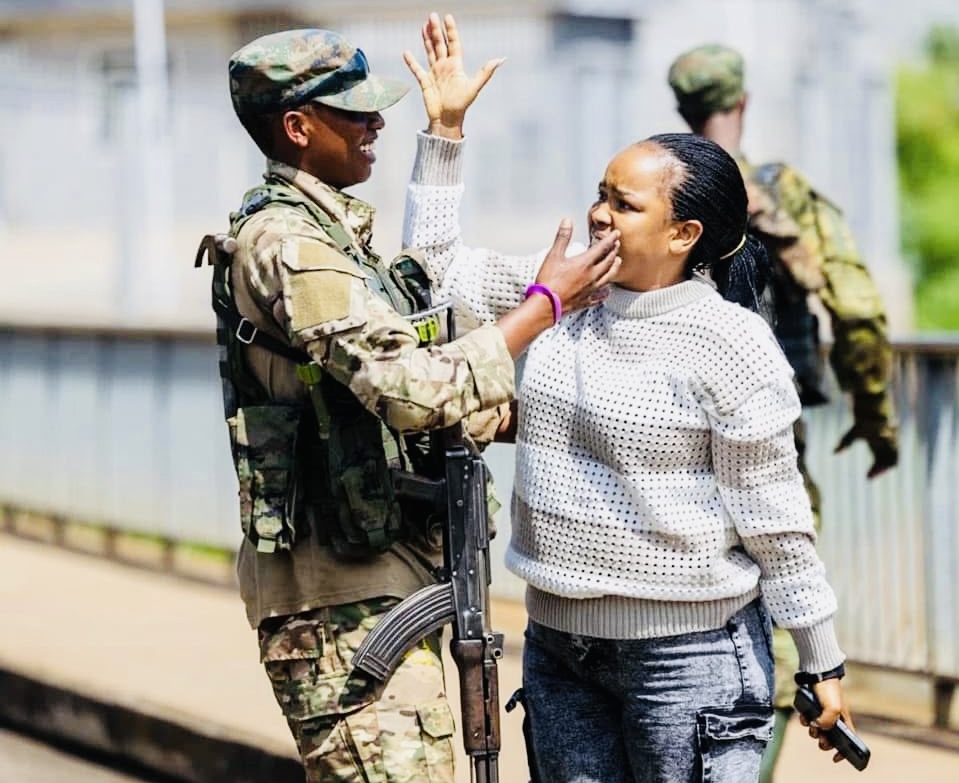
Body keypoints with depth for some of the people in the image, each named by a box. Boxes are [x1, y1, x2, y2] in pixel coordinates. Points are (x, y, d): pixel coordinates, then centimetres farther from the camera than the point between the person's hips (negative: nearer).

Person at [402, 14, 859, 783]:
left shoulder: (729, 346, -13)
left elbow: (775, 519, -10)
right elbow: (439, 270, 11)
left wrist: (823, 665, -7)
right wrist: (446, 131, 6)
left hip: (688, 653, -6)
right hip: (559, 646, 6)